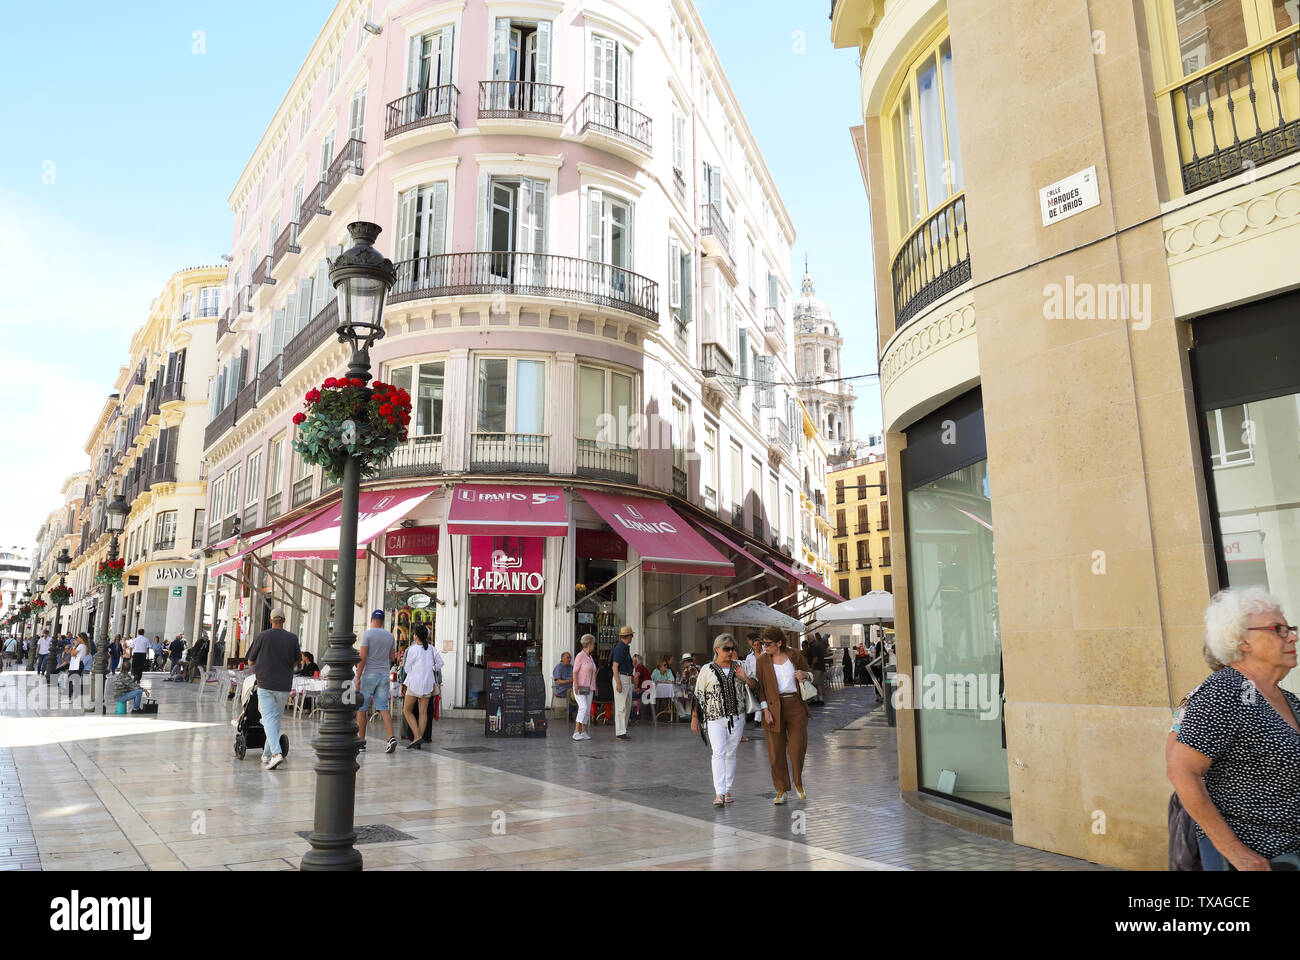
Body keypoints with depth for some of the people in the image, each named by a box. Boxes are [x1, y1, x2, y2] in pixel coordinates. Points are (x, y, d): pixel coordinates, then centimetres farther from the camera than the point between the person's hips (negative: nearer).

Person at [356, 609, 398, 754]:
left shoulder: (367, 634, -8)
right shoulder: (390, 636, 7)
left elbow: (362, 658, -14)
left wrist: (357, 678, -13)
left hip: (368, 675, -4)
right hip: (384, 675, 4)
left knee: (362, 708, 9)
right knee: (383, 708, 1)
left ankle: (361, 741, 15)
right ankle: (391, 738, -16)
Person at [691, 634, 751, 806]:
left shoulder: (739, 666, 7)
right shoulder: (707, 670, 0)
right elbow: (698, 695, 4)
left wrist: (744, 678, -9)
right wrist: (694, 718, 2)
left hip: (736, 717, 3)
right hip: (715, 718, -3)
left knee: (731, 753, 9)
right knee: (719, 753, -13)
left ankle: (728, 790, 20)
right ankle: (719, 793, -16)